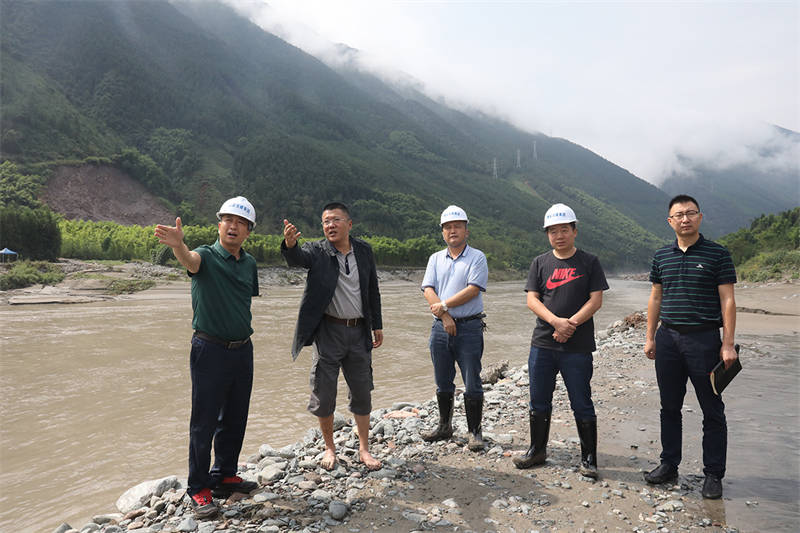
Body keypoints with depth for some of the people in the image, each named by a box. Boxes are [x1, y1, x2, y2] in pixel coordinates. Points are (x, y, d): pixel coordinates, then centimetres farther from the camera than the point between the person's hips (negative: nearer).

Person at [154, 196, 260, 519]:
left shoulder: (249, 264, 8)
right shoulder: (207, 256, -9)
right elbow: (190, 260, -34)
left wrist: (243, 339, 14)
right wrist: (178, 245, -56)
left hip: (242, 350, 6)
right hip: (210, 350, -6)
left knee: (235, 420, 16)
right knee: (204, 422, 3)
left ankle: (224, 477, 33)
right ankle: (199, 489, 18)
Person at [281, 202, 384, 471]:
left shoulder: (364, 250, 5)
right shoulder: (317, 251, -5)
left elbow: (372, 291, 11)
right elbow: (297, 258, -28)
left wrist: (377, 325, 11)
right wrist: (289, 244, -51)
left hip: (358, 331, 3)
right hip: (328, 331, -2)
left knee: (362, 393, 11)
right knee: (323, 395, 6)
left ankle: (364, 449, 26)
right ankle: (329, 447, 28)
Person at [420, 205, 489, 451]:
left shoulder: (477, 257, 0)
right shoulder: (435, 259, 13)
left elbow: (474, 289, -12)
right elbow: (428, 289, 2)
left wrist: (444, 305, -12)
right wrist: (444, 316, -11)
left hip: (469, 327, -4)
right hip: (440, 327, 4)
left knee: (472, 385, 1)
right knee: (443, 383, 14)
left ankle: (475, 432, 14)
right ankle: (444, 426, 29)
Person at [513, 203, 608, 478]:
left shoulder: (589, 263, 4)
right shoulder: (540, 263, 9)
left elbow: (596, 300, -3)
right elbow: (532, 300, 1)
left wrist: (571, 324, -15)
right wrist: (557, 321, -15)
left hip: (577, 346, -3)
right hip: (542, 344, 3)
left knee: (582, 404, 4)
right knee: (539, 402, 11)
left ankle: (589, 459, 18)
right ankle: (537, 450, 27)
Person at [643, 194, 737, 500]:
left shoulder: (717, 254, -3)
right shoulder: (662, 256, 9)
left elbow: (727, 301, -5)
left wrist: (728, 344, -10)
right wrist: (650, 337, 9)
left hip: (704, 338, -4)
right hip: (668, 338, 4)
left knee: (712, 411, 6)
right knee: (669, 407, 12)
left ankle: (713, 475, 19)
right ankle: (669, 466, 25)